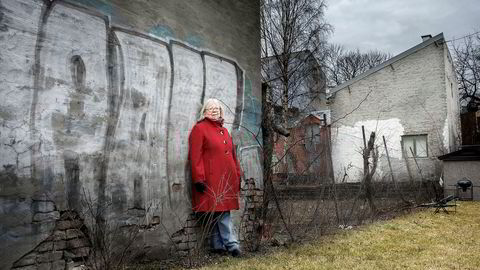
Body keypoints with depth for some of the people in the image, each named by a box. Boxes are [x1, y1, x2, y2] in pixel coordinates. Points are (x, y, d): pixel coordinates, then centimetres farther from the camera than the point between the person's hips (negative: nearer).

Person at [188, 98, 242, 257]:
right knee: (221, 212, -7)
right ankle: (232, 244, -2)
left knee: (220, 212, 9)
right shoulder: (199, 128, -1)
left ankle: (218, 246, 16)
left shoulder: (224, 131, 20)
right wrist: (199, 178, -15)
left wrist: (238, 174, 18)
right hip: (211, 179, -7)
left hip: (227, 179, 7)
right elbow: (195, 156, -9)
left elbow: (232, 154, 22)